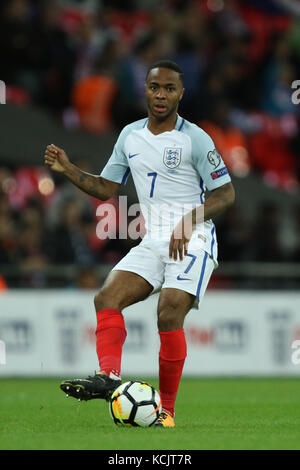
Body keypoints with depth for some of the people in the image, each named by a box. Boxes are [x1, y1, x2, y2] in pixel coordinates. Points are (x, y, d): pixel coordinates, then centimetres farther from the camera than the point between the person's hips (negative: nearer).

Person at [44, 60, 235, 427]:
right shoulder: (130, 136, 11)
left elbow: (225, 193, -4)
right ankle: (109, 377, -32)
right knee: (107, 298, -16)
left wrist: (189, 222, -17)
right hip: (152, 242, 6)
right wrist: (68, 170, 4)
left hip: (193, 242, -6)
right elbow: (106, 188, 19)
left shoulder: (194, 139, -6)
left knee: (169, 314, -22)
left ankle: (166, 410, -14)